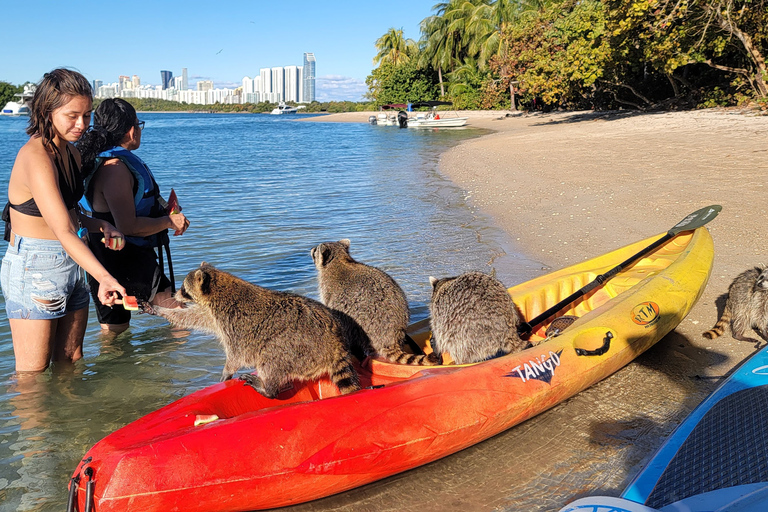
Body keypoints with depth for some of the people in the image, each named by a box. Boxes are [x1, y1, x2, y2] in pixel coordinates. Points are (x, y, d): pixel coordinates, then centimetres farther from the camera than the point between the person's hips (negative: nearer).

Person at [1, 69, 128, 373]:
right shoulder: (35, 157, -20)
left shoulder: (71, 153, 8)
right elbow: (63, 230, -30)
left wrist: (101, 226, -4)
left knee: (71, 360, 15)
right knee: (32, 372, 1)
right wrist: (104, 277, -42)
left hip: (72, 265, 8)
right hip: (34, 269, -8)